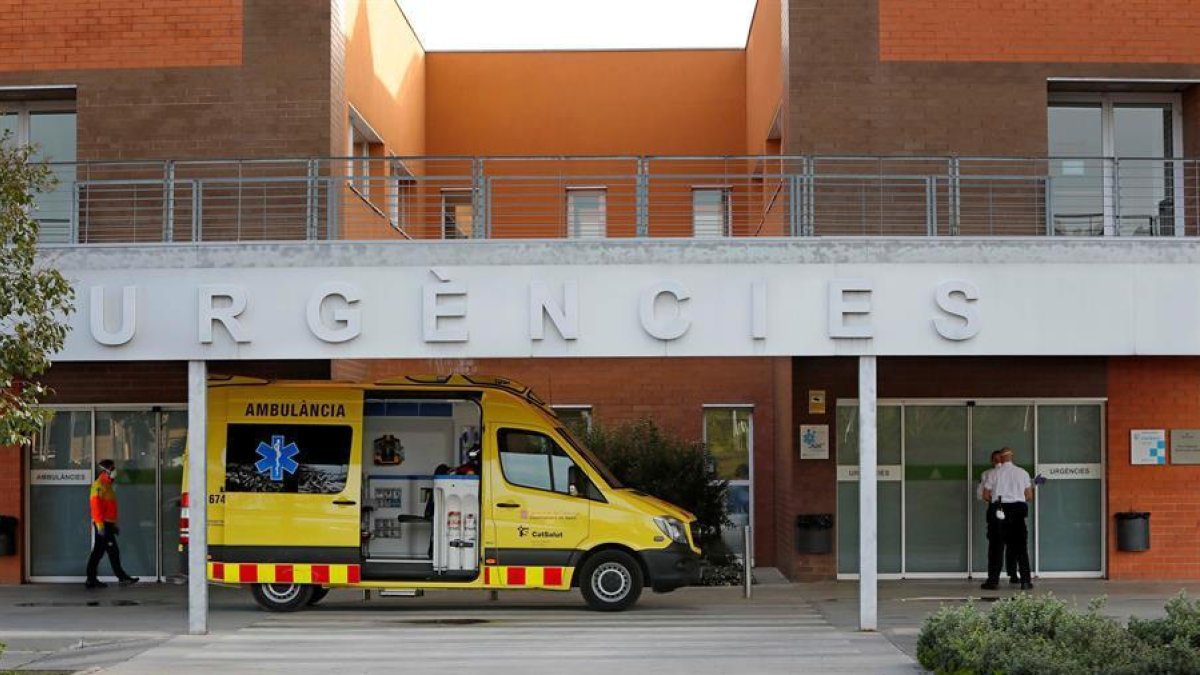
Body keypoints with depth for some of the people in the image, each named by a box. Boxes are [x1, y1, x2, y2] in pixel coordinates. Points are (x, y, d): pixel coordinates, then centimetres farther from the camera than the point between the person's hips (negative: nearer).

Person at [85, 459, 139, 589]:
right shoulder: (98, 485, -12)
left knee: (98, 552, 9)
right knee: (113, 551, -7)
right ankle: (122, 577, -4)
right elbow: (96, 505, -20)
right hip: (102, 524, -10)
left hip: (107, 524, 10)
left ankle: (91, 580, 10)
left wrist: (113, 524, 27)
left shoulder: (107, 486, 20)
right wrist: (100, 524, -25)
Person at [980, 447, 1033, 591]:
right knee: (1021, 547, 7)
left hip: (999, 511, -1)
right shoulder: (1022, 473, 3)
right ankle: (1025, 581, 5)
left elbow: (986, 495, -2)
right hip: (1018, 510, 1)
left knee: (996, 547, 4)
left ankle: (993, 580, 3)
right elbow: (1029, 495, 3)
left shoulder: (993, 473, -1)